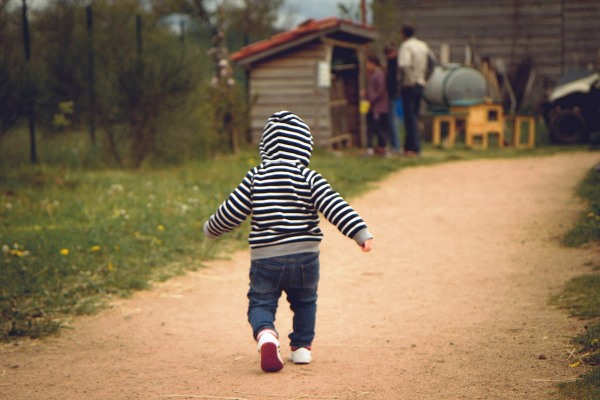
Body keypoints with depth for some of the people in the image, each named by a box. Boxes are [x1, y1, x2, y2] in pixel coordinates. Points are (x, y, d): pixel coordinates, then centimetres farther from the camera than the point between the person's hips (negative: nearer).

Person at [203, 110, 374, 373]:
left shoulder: (255, 177, -1)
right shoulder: (309, 178, -4)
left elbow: (232, 212, 1)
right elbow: (334, 207, -14)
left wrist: (211, 230, 19)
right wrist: (361, 233, -15)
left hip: (264, 259, -1)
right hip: (305, 256, 1)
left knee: (260, 302, 9)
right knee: (305, 302, 24)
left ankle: (265, 334, -20)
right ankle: (302, 346, 26)